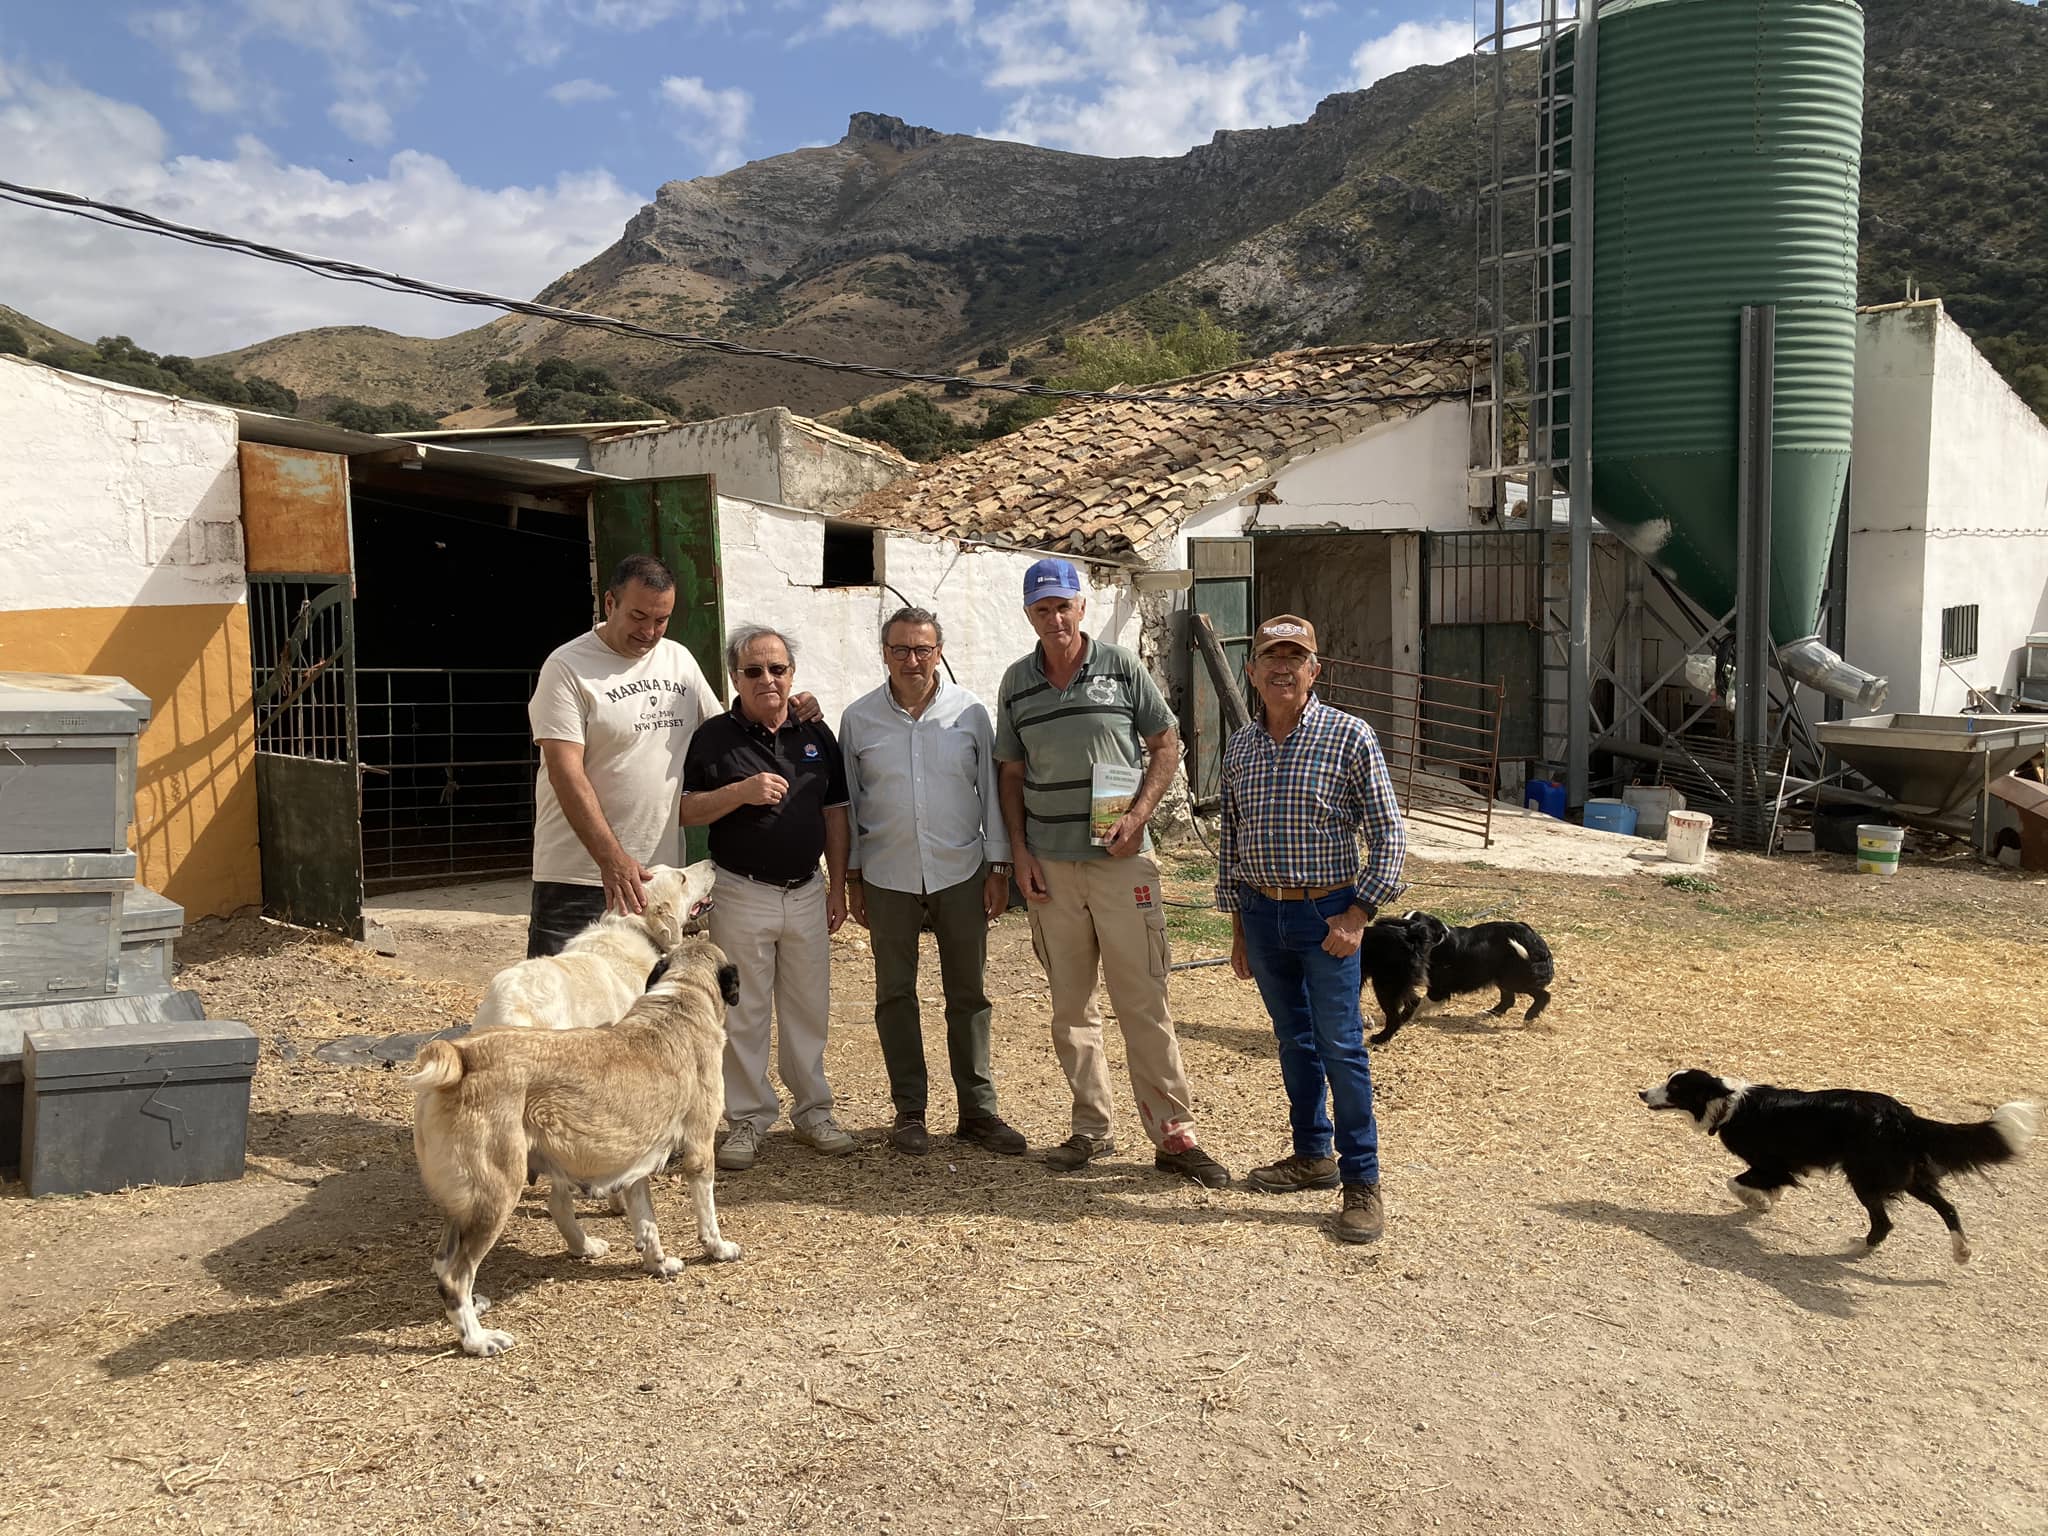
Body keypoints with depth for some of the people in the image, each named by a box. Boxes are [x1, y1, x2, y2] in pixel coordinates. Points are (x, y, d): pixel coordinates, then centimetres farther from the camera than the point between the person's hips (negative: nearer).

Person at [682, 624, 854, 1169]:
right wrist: (741, 791, -20)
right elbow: (684, 812, -6)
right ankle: (748, 1118, 14)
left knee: (808, 1009, 10)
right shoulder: (715, 737, -3)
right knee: (744, 1013, 3)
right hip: (742, 894, -3)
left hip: (807, 893, 3)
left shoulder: (816, 734, 8)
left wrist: (838, 887, 8)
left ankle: (813, 1110, 23)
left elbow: (834, 814, 11)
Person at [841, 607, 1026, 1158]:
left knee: (968, 994, 6)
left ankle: (977, 1110, 16)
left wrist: (998, 868, 0)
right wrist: (851, 877, 4)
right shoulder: (859, 719, 1)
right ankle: (909, 1112, 19)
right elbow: (847, 802, 6)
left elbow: (991, 791, 4)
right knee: (895, 996, 7)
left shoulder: (970, 712, 0)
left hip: (961, 874, 0)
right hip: (888, 879, 0)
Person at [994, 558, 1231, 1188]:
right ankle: (1091, 1127, 21)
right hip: (1050, 864, 3)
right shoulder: (1016, 682, 7)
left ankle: (1173, 1134, 6)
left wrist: (1137, 815, -10)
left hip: (1121, 858, -3)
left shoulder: (1122, 666, -1)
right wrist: (1019, 849, 3)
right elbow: (1011, 773, 13)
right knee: (1070, 1004, 9)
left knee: (1144, 1000, -2)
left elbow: (1166, 745, 3)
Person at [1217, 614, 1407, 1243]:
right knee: (1294, 1041, 16)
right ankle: (1312, 1155, 30)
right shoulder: (1239, 746, 6)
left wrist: (1358, 914, -13)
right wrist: (1238, 924, 13)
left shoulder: (1349, 736, -8)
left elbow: (1387, 832, -7)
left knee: (1341, 1047, -3)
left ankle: (1362, 1181, 7)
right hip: (1261, 913, 5)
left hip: (1326, 913, -5)